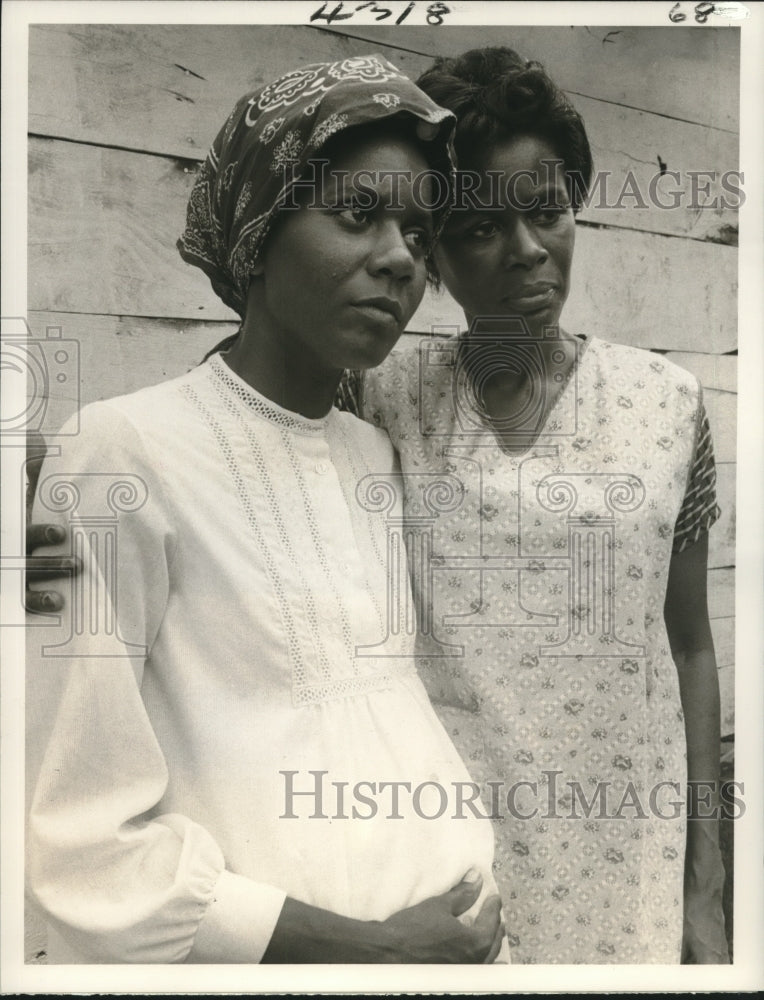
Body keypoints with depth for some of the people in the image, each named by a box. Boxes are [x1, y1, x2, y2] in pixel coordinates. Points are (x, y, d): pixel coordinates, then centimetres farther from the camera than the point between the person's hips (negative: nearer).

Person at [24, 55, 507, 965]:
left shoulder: (382, 457, 2)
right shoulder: (122, 452, -16)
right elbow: (88, 845, -18)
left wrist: (482, 905, -2)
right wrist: (370, 945, -16)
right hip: (265, 951, -5)